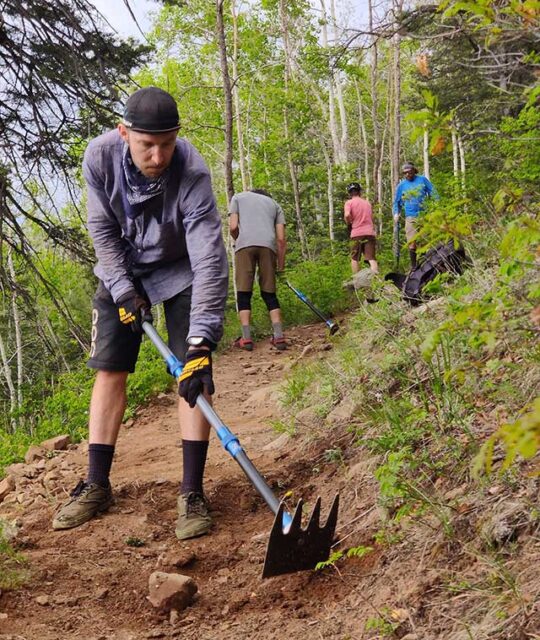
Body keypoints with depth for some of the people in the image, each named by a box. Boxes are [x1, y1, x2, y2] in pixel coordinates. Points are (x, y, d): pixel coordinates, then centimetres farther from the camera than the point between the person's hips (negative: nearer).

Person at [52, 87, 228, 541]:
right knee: (109, 371, 0)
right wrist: (123, 290, -15)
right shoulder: (100, 157, -24)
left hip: (179, 270, -2)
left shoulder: (191, 173, -34)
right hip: (122, 270, 3)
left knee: (193, 371, -14)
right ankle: (97, 486, 9)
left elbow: (209, 259, -39)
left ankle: (192, 492, -8)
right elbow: (103, 230, -9)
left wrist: (201, 342, -45)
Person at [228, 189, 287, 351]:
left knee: (244, 293, 2)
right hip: (268, 246, 2)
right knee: (269, 294, 9)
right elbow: (281, 238, 19)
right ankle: (279, 336, -1)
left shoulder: (238, 197, 26)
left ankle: (246, 338, -5)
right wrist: (281, 265, 24)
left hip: (245, 245, -2)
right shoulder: (274, 204, 30)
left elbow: (233, 227, 10)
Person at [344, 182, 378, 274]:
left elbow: (347, 215, -15)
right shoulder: (367, 202, 17)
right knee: (372, 258, 1)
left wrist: (349, 225, 2)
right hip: (370, 232, 3)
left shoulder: (349, 202, 2)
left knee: (354, 258, 9)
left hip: (357, 233, -3)